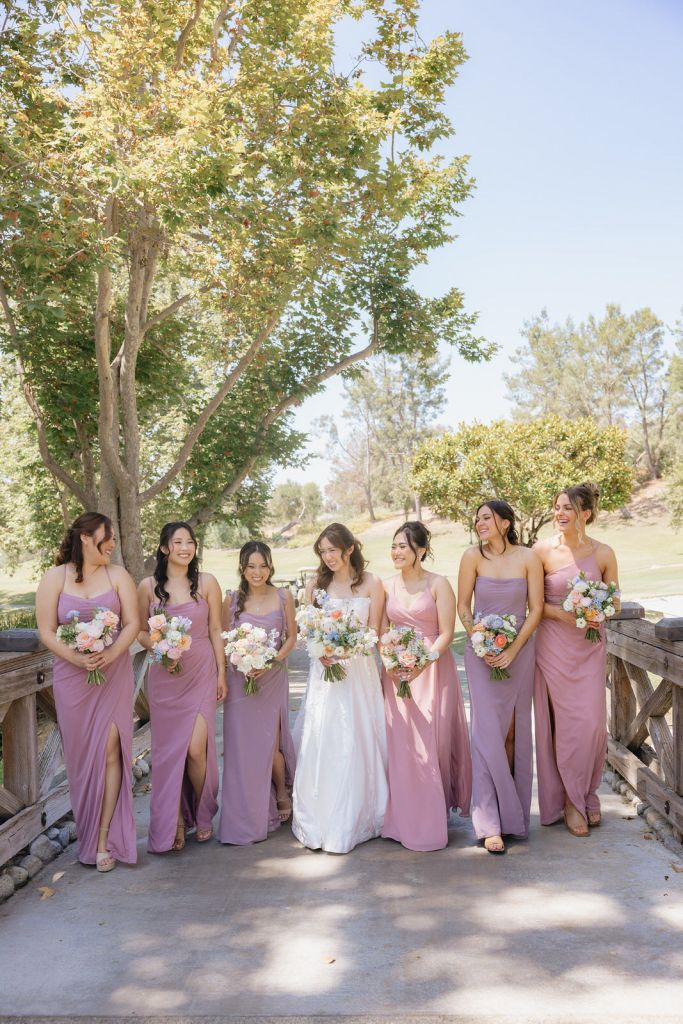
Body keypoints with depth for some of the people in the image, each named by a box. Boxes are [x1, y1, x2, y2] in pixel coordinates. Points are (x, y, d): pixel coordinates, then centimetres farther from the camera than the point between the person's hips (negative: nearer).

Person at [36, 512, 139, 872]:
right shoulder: (55, 577, 0)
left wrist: (110, 654, -18)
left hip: (114, 674, 0)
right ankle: (87, 830, 21)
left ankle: (104, 836, 3)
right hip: (72, 677, 0)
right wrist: (76, 657, -18)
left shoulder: (117, 575, 2)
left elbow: (132, 623, -1)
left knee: (109, 751, -4)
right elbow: (46, 630, -3)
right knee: (82, 756, 7)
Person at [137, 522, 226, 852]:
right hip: (164, 675, 1)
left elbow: (215, 630, 3)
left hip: (201, 673, -1)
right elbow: (140, 630, 8)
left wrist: (221, 673, 2)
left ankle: (202, 815, 18)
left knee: (196, 748, -7)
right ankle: (175, 822, 21)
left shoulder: (207, 582, 0)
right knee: (168, 749, 5)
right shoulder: (148, 586, 0)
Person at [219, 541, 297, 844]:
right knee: (242, 745, 3)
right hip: (240, 679, 1)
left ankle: (281, 795, 27)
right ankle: (248, 814, 17)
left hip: (273, 677, -1)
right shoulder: (231, 599, 0)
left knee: (270, 743, -1)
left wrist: (271, 661, -10)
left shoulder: (283, 597, -1)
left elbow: (291, 637, 4)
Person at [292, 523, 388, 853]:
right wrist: (322, 652, -12)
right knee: (319, 742, -1)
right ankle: (317, 823, 9)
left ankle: (352, 821, 14)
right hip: (324, 669, 2)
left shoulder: (370, 583, -1)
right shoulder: (316, 584, 6)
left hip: (359, 668, -1)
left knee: (356, 743, 1)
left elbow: (374, 630, 0)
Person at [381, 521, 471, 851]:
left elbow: (446, 633, -8)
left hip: (433, 670, -3)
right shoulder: (388, 586, 8)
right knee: (400, 744, 4)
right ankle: (405, 820, 16)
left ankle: (432, 820, 14)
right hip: (397, 672, 4)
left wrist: (421, 664, -18)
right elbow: (382, 632, 10)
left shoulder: (438, 584, -4)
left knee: (433, 743, -1)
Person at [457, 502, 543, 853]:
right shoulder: (473, 556, -5)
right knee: (488, 732, -5)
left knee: (514, 731, 9)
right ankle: (490, 823, 0)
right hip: (481, 652, -1)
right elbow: (462, 606, 0)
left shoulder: (528, 558, -5)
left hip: (519, 650, 1)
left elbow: (536, 609, -3)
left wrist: (513, 650, -10)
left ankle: (512, 809, 25)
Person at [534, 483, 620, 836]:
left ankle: (587, 795, 24)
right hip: (554, 645, -2)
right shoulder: (543, 550, -7)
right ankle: (571, 801, 17)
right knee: (566, 721, 1)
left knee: (593, 721, 2)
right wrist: (563, 614, -17)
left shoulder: (603, 553, -1)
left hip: (590, 645, 2)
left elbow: (614, 602, 8)